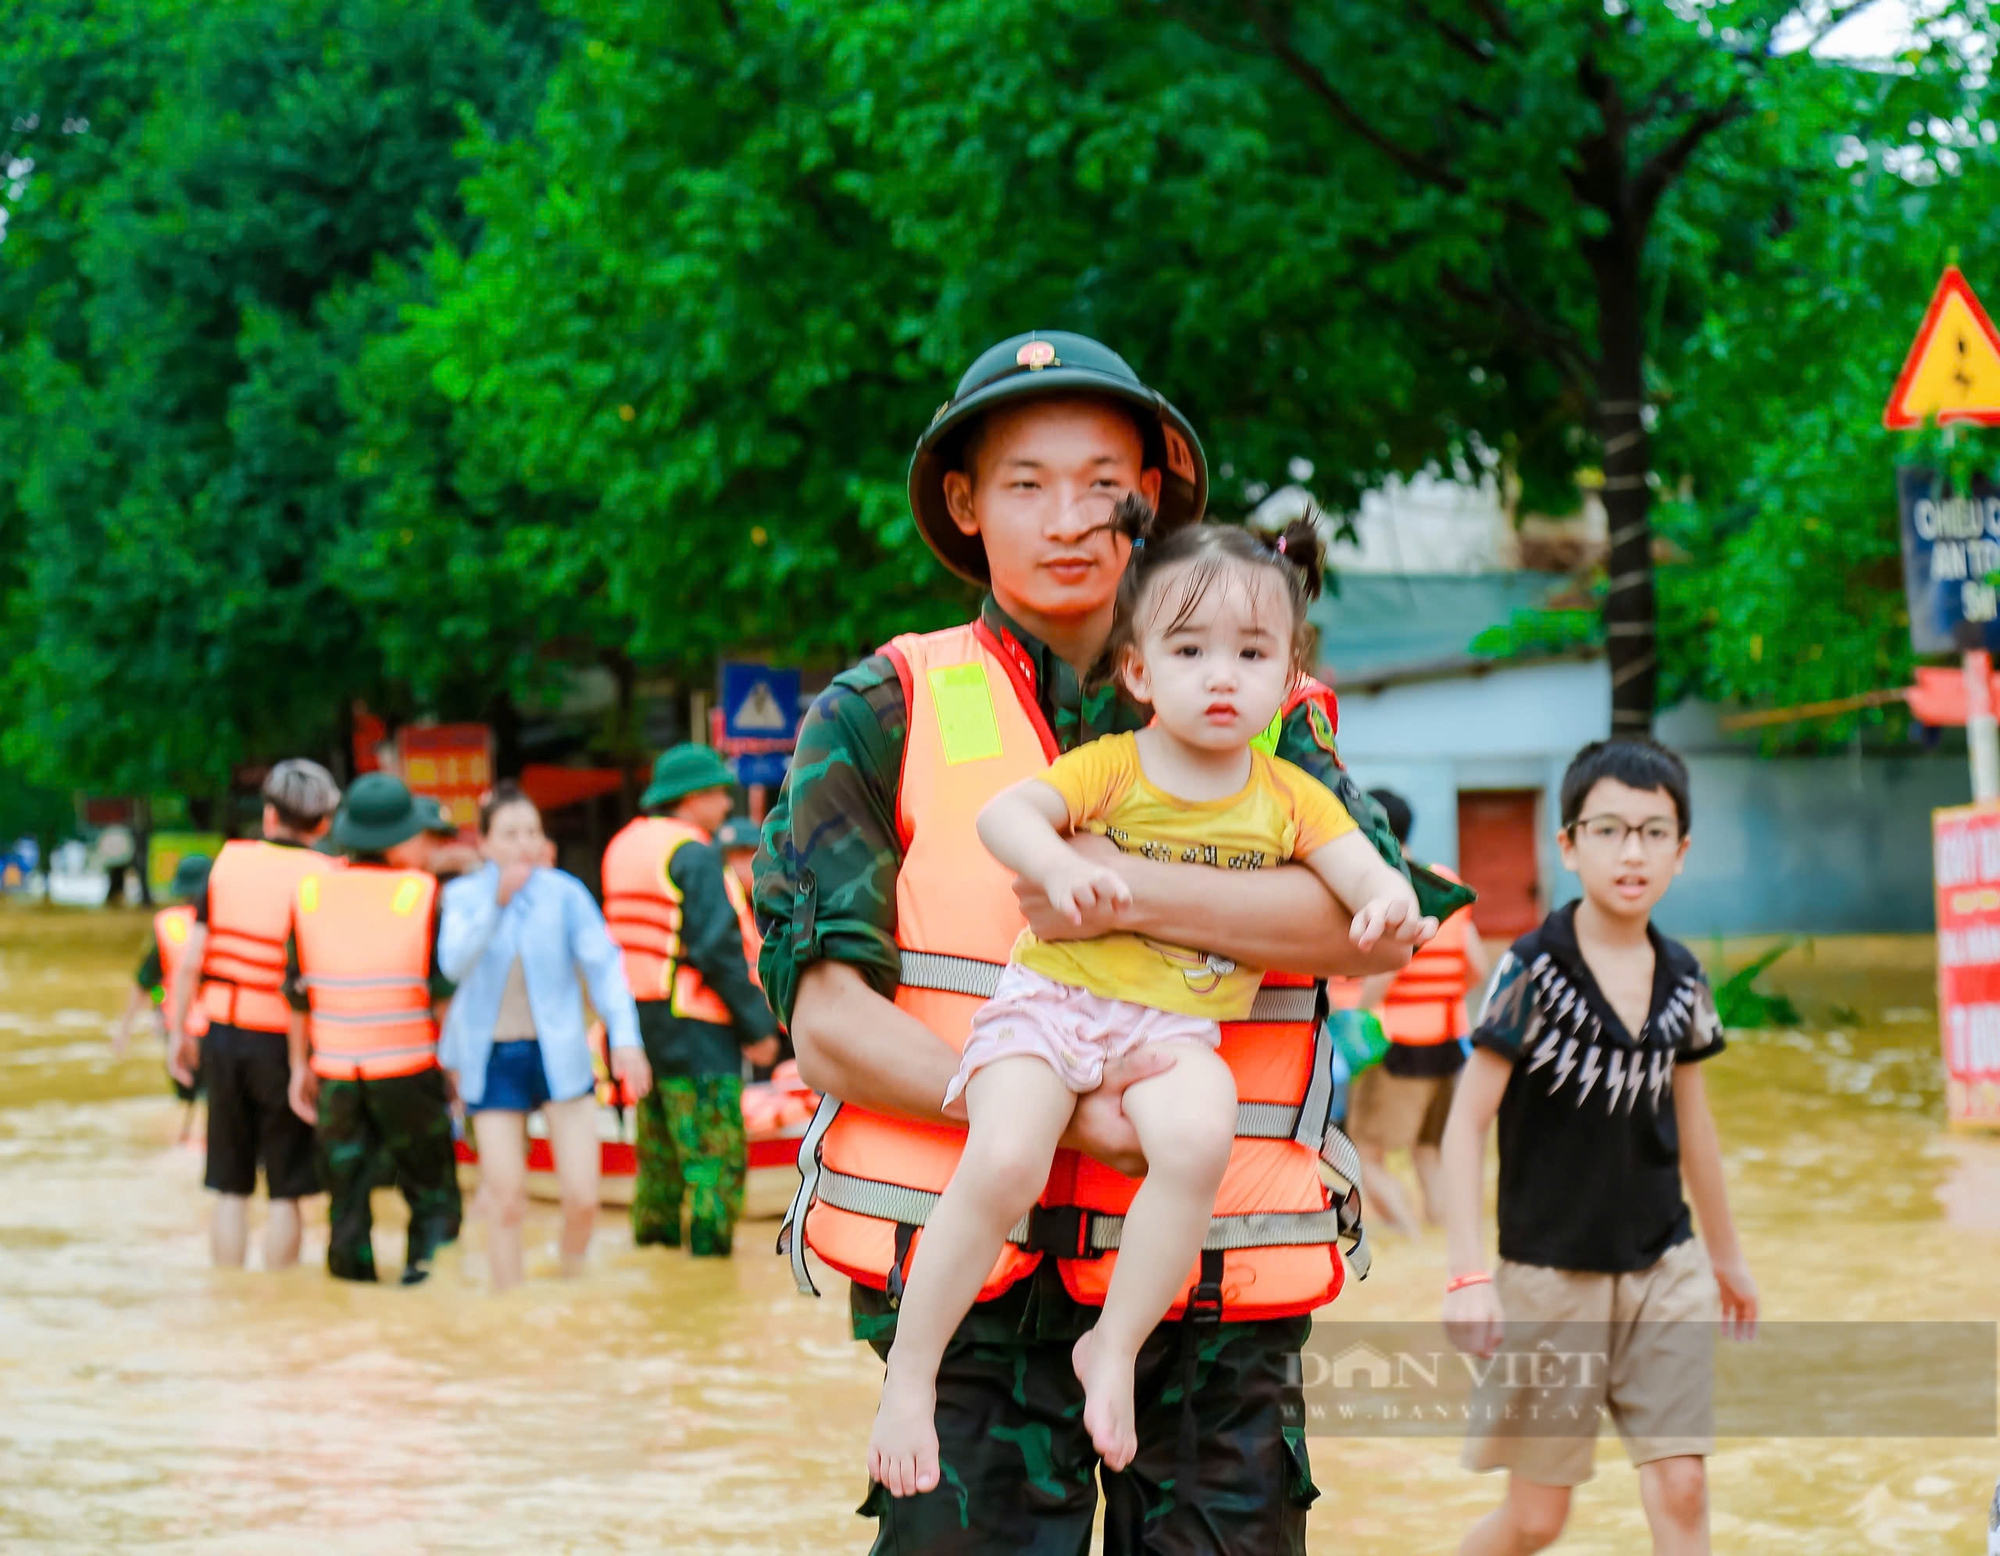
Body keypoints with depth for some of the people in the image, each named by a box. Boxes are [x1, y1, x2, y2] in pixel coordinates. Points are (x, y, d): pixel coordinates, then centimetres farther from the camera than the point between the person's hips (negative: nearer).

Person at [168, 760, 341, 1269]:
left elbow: (191, 962, 1)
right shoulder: (321, 878, -9)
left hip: (222, 1035, 3)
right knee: (286, 1192, 6)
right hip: (281, 1040, -3)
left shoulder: (229, 862, 1)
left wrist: (180, 1032, 12)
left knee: (230, 1189, 12)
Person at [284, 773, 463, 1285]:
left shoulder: (310, 893, 1)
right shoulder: (423, 896, -11)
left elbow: (297, 991, 6)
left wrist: (300, 1065, 15)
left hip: (335, 1075, 3)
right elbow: (444, 992, -11)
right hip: (409, 1071, -3)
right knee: (433, 1204, 9)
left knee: (347, 1209, 10)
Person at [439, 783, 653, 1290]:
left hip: (559, 1054, 0)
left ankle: (572, 1284, 22)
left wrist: (625, 1038, -20)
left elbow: (604, 964, -8)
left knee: (582, 1197, -4)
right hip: (493, 1059, 0)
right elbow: (453, 962, -16)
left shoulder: (564, 893, -5)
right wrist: (496, 901, -25)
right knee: (507, 1202, -1)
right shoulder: (463, 896, -1)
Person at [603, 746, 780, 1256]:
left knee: (660, 1157, 19)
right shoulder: (693, 856, -15)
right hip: (695, 1031, -9)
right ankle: (709, 1251, -5)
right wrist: (759, 1025, -15)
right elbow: (718, 950, -20)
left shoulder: (624, 846, 14)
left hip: (640, 1020, 9)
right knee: (715, 1160, -5)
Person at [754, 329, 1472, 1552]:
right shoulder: (883, 718, 7)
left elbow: (1381, 923, -6)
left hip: (1214, 1288, 2)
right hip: (975, 1275, -2)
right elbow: (825, 1022, -2)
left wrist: (1131, 893, -18)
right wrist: (1057, 1112, -15)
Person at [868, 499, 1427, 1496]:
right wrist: (1058, 867, -29)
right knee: (1004, 1161, -27)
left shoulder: (1288, 798, 9)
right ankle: (910, 1371, -10)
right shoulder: (1111, 768, 2)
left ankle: (1114, 1346, -13)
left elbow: (1363, 870, 2)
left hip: (1173, 1027, 2)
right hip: (1051, 998, -2)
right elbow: (1002, 813, -8)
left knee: (1200, 1138, -32)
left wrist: (1388, 902, -23)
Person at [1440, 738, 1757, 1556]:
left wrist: (1726, 1253, 23)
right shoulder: (1532, 972, -13)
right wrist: (1468, 1271, -23)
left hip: (1663, 1269, 4)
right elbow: (1466, 1123, -14)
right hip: (1550, 1273, -4)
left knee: (1680, 1488, -6)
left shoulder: (1681, 978, 1)